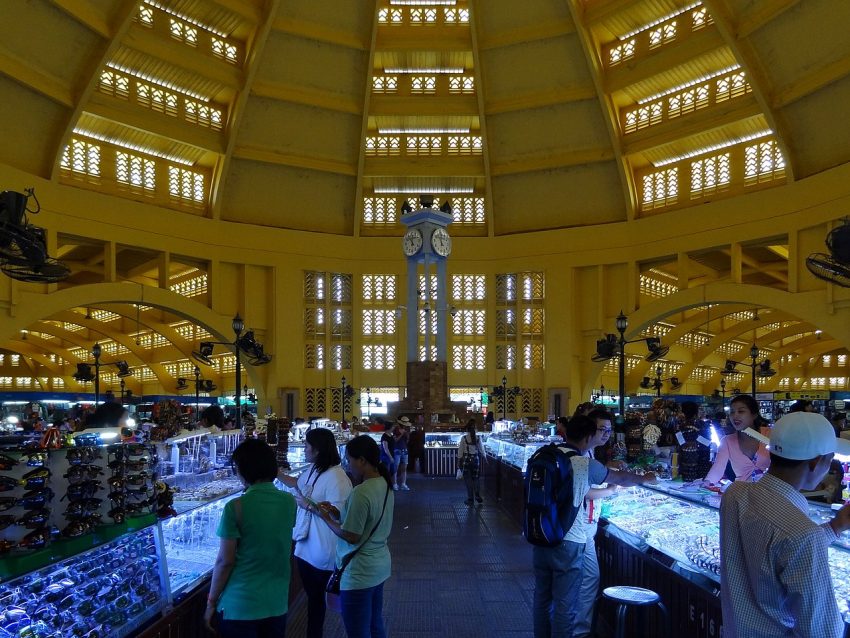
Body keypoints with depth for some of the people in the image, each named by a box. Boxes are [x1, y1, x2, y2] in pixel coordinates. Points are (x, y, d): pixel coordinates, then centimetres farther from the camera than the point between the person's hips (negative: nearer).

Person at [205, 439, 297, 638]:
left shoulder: (235, 507, -17)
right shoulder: (290, 502, -2)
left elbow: (225, 561, -13)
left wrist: (211, 602, 1)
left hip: (240, 606, -4)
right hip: (277, 604, 5)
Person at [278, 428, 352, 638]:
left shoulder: (336, 477, -26)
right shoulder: (312, 470, 4)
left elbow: (338, 513, -30)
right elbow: (298, 483, 25)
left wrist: (309, 505, -23)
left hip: (322, 552, -9)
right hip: (306, 547, 9)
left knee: (318, 597, 9)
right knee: (312, 596, 22)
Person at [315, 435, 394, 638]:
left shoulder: (360, 493, -25)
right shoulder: (385, 485, 2)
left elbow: (351, 537, -21)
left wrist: (326, 518, -8)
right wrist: (339, 514, 6)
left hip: (359, 572, -9)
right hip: (379, 565, 9)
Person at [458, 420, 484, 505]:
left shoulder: (464, 438, -10)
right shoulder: (478, 438, -3)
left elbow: (460, 451, -6)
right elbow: (482, 450, 5)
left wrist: (459, 461, 3)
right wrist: (483, 458, 19)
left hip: (466, 460, -2)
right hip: (476, 459, 2)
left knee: (468, 479, 5)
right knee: (476, 478, 16)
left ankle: (470, 499, 9)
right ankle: (477, 496, 17)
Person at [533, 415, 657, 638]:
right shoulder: (586, 464, -12)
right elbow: (620, 478, 5)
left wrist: (610, 490, 27)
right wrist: (644, 479, 25)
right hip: (568, 542, -6)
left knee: (542, 597, 18)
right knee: (565, 603, 5)